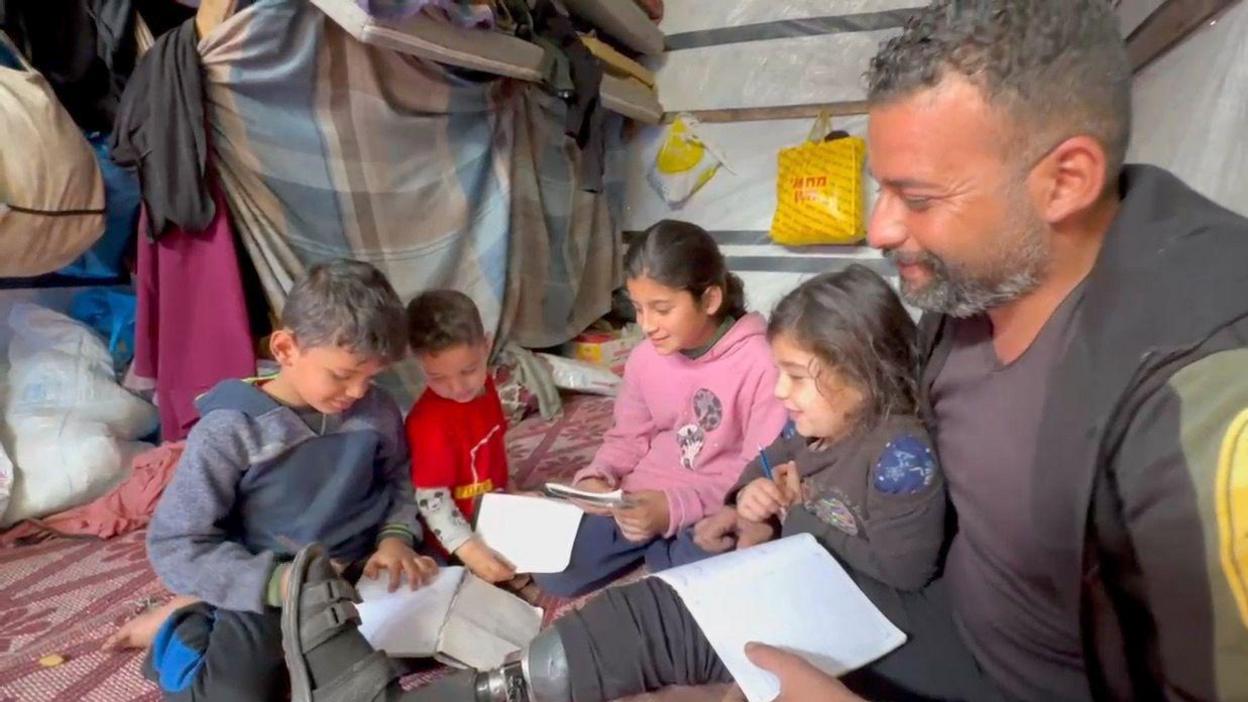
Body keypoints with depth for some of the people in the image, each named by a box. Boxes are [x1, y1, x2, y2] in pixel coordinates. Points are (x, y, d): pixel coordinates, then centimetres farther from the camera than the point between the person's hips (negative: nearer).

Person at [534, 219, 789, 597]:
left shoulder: (762, 365, -19)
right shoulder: (644, 358, -1)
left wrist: (677, 507, -29)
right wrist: (598, 477, -11)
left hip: (716, 512, -4)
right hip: (641, 501, 5)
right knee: (552, 571, -5)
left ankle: (659, 550, 1)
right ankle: (651, 547, 14)